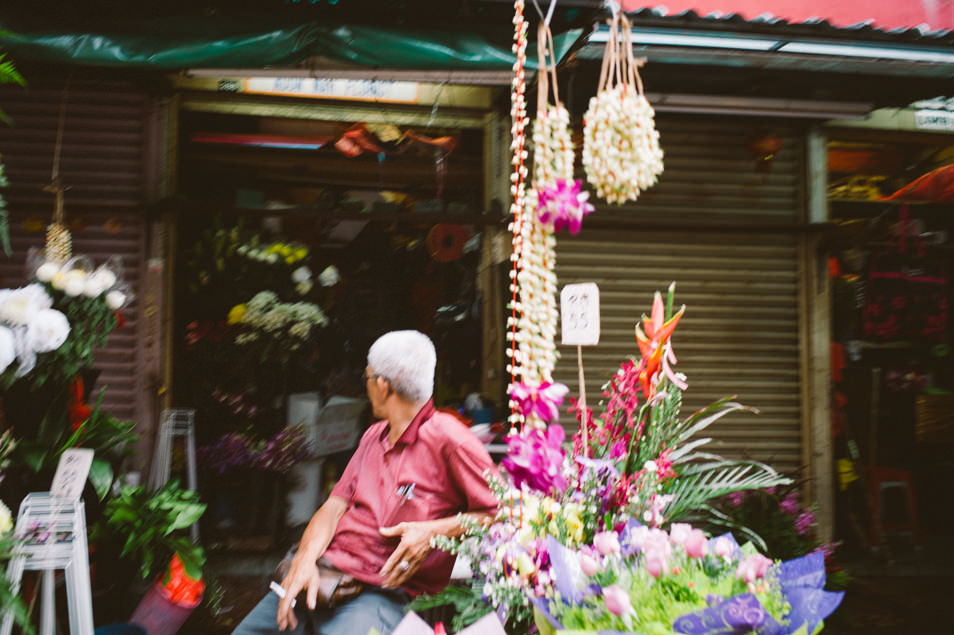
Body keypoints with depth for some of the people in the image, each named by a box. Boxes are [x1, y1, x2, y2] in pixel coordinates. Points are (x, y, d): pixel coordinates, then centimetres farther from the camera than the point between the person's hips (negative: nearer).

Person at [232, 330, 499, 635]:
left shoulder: (449, 441, -7)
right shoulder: (373, 436, 18)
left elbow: (498, 512, -9)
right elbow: (334, 507, 12)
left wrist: (434, 531, -17)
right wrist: (304, 560, -5)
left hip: (381, 592, -6)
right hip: (322, 572, 7)